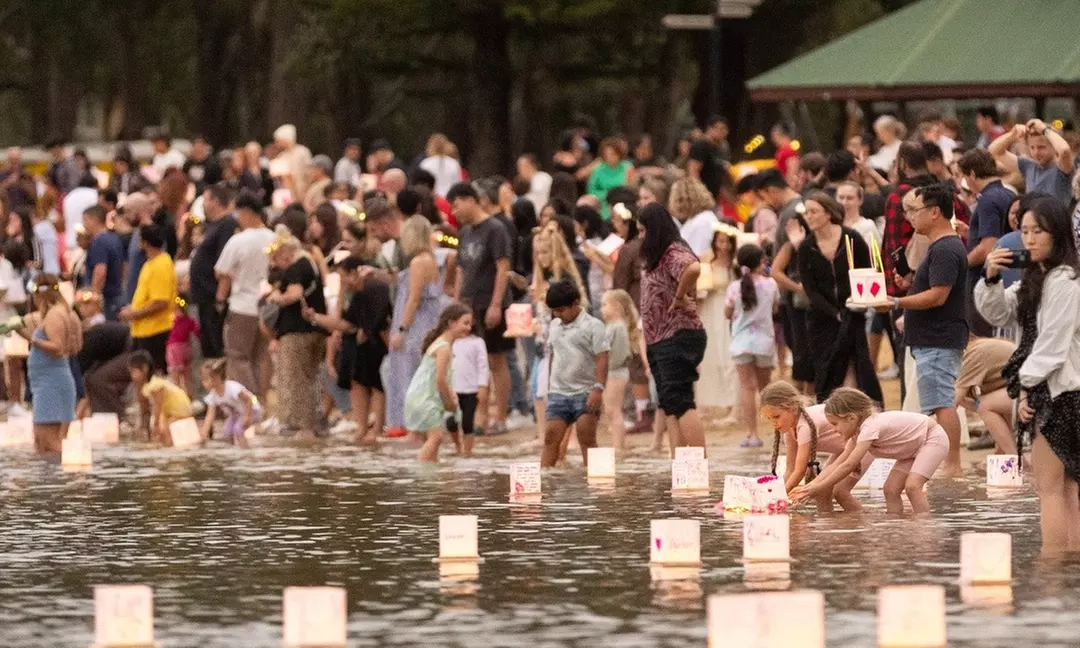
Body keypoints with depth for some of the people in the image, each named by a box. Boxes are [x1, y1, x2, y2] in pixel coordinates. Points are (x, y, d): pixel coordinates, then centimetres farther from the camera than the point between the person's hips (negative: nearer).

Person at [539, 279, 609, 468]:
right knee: (551, 438, -1)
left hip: (585, 393, -5)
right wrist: (549, 387, 17)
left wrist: (598, 389, -20)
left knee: (587, 440, -5)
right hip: (558, 393, 5)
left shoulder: (592, 326, -6)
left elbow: (602, 360, -11)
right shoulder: (554, 327, 13)